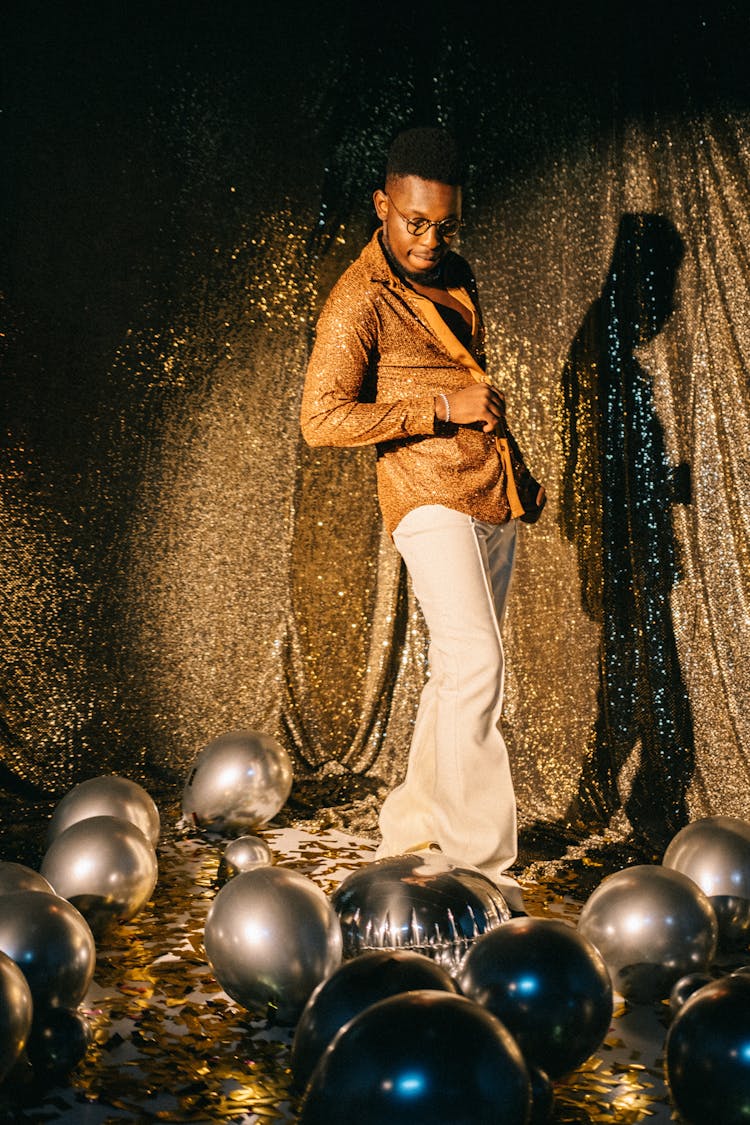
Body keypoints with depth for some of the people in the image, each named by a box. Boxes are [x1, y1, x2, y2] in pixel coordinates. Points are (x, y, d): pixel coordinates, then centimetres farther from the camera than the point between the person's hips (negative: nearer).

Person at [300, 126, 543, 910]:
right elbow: (321, 419, -17)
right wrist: (443, 408, -17)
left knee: (458, 670, 10)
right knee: (474, 664, -18)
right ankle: (481, 863, -13)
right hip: (429, 496, -8)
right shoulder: (360, 300, -10)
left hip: (493, 498, 8)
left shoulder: (455, 278, 15)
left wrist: (516, 467, 24)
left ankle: (410, 824, 23)